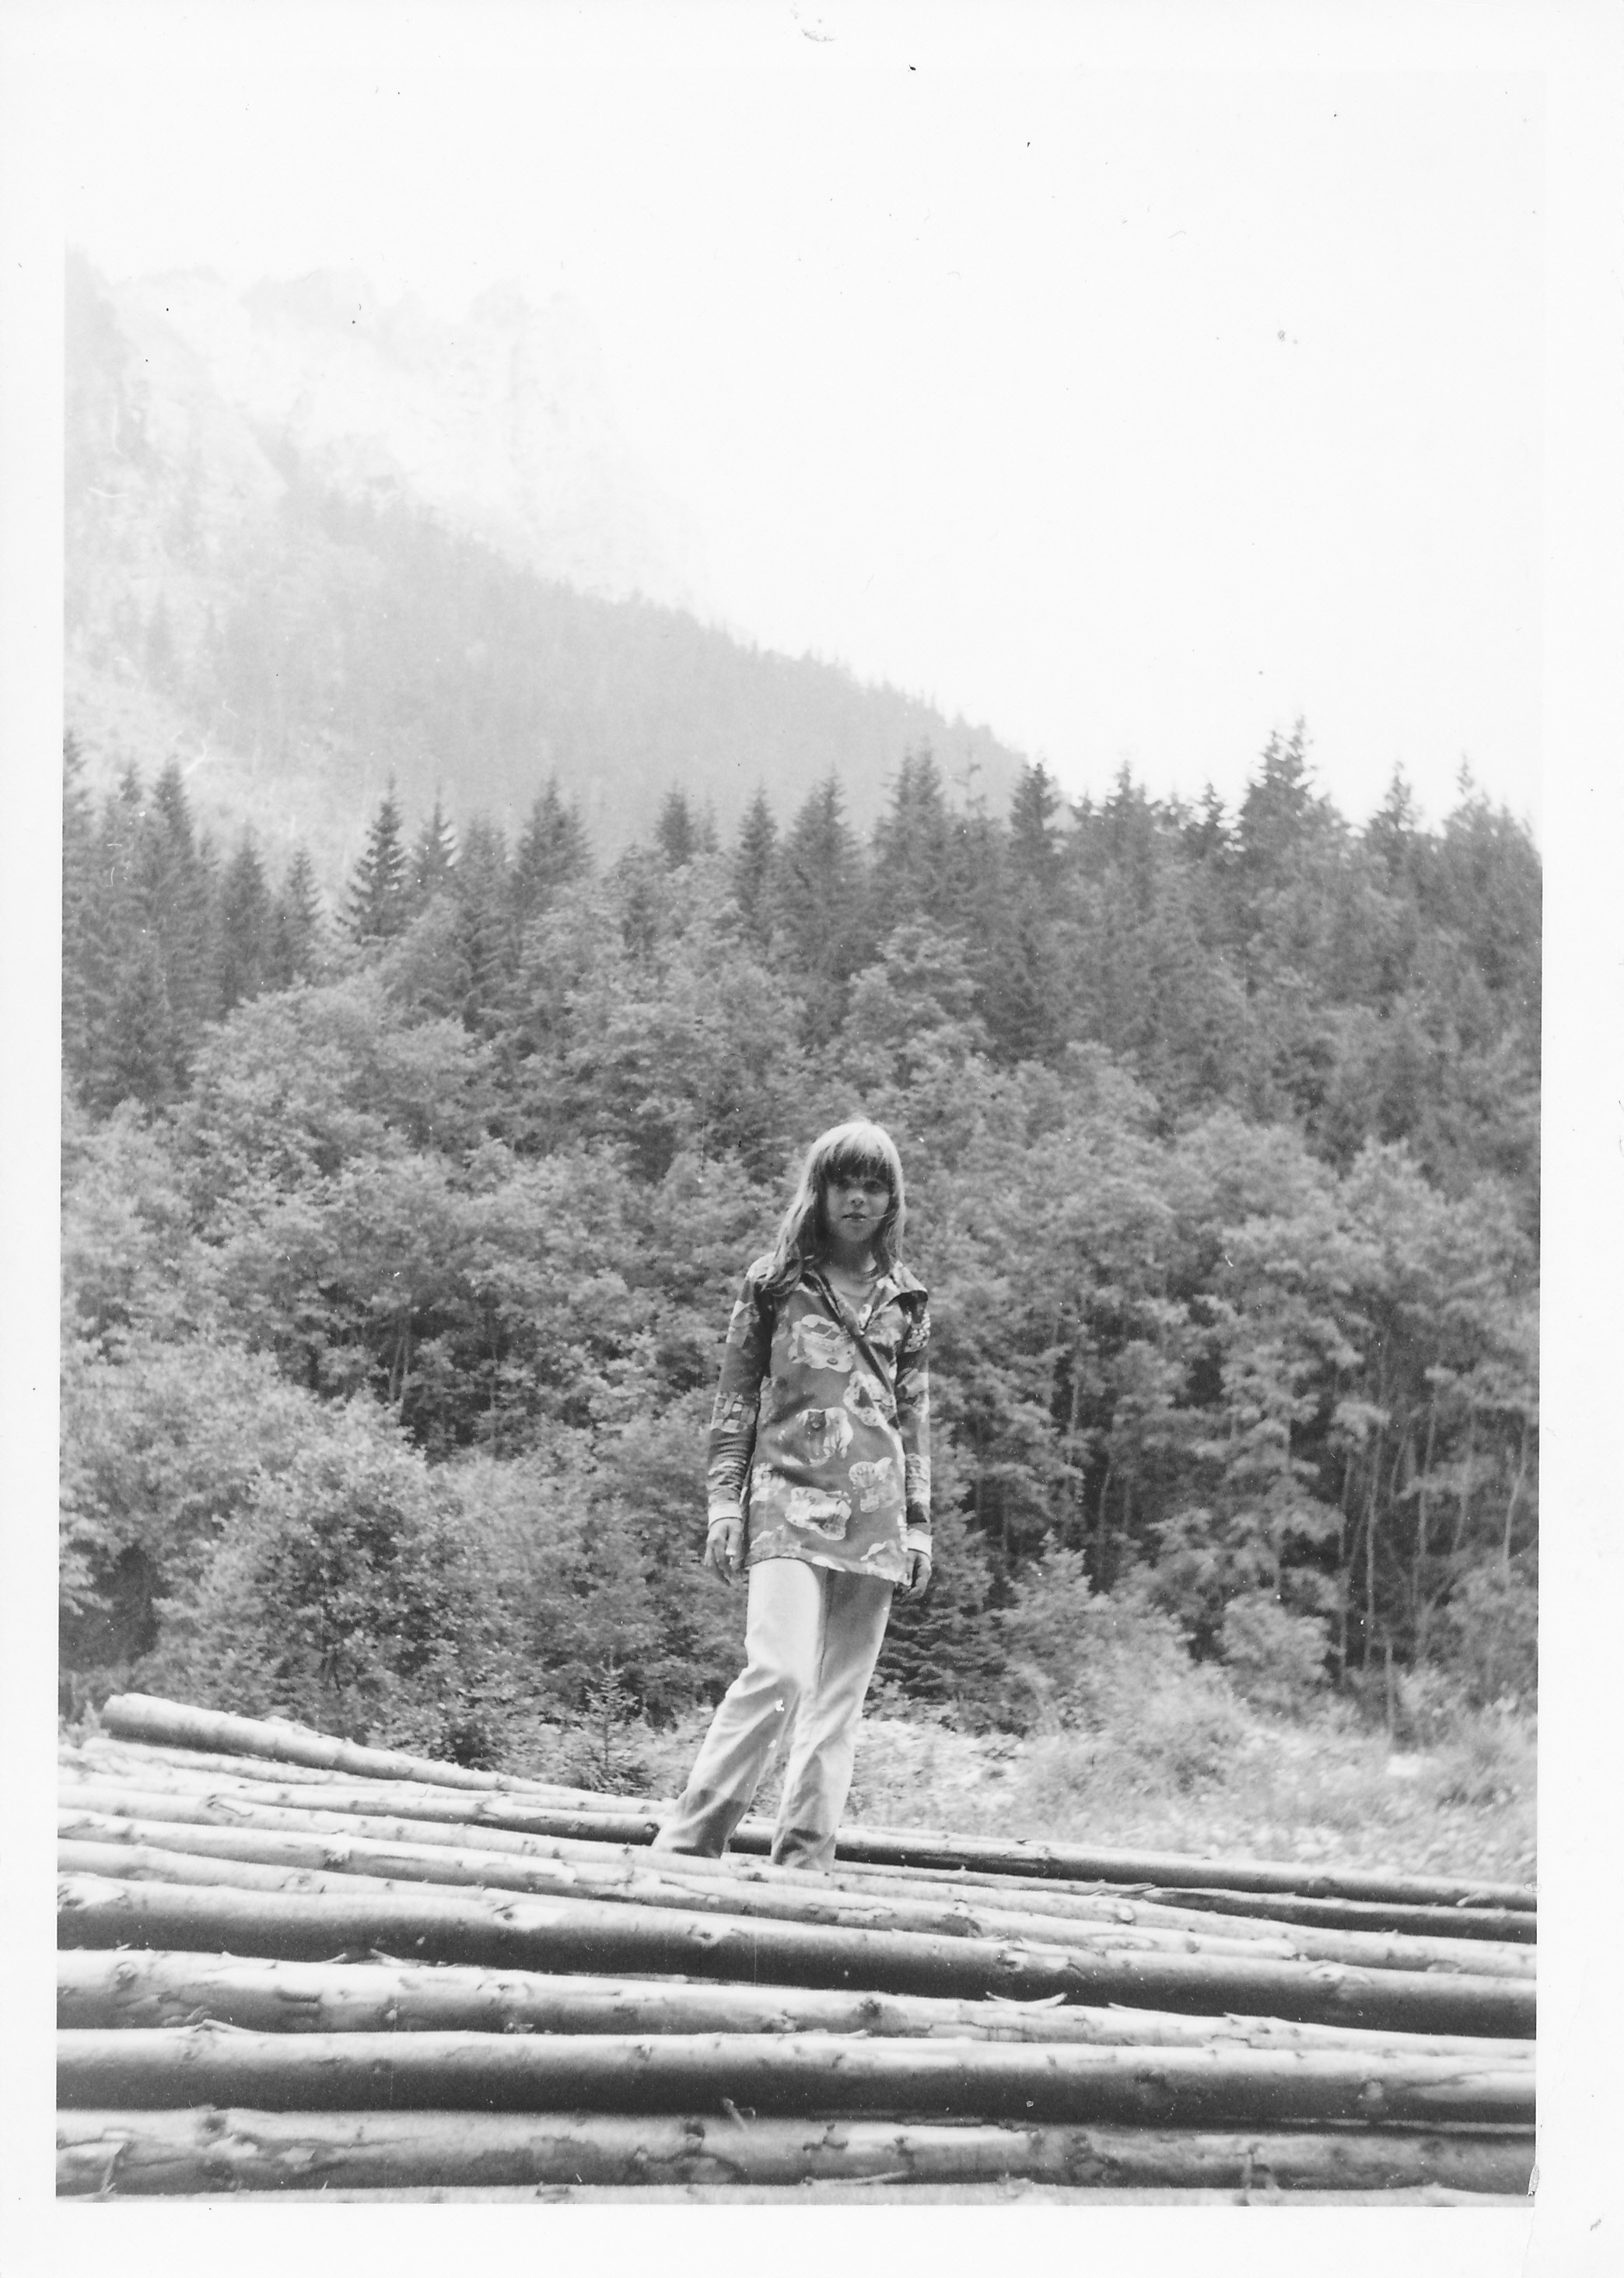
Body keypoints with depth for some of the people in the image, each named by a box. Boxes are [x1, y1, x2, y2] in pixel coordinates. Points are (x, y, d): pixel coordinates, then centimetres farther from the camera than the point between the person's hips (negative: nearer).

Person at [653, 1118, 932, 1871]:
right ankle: (687, 1842, -10)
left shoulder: (905, 1298, 12)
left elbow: (915, 1416, 14)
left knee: (839, 1699, 3)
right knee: (781, 1673, -20)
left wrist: (919, 1526, 10)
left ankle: (803, 1863, 8)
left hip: (874, 1516, 4)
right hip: (788, 1500, -3)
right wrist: (724, 1503, -1)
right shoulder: (774, 1282, 5)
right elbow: (735, 1401, 6)